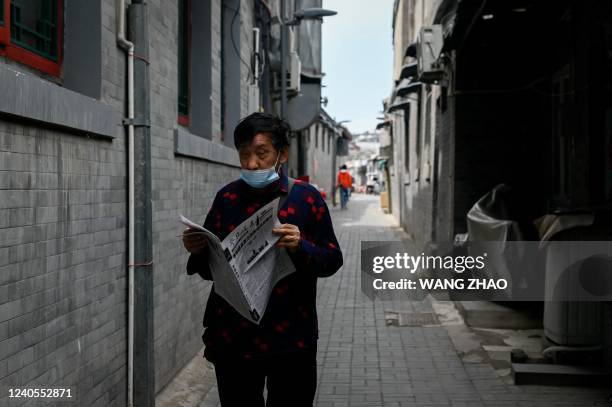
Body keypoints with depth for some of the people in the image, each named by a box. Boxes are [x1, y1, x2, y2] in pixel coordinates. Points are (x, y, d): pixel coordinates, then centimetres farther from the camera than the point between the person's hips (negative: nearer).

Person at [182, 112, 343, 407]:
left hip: (290, 337, -2)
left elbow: (332, 260, -3)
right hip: (232, 337, 2)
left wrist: (301, 247, -21)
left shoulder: (307, 198, -2)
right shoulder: (227, 198, 4)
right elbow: (210, 270, 10)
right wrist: (197, 252, -11)